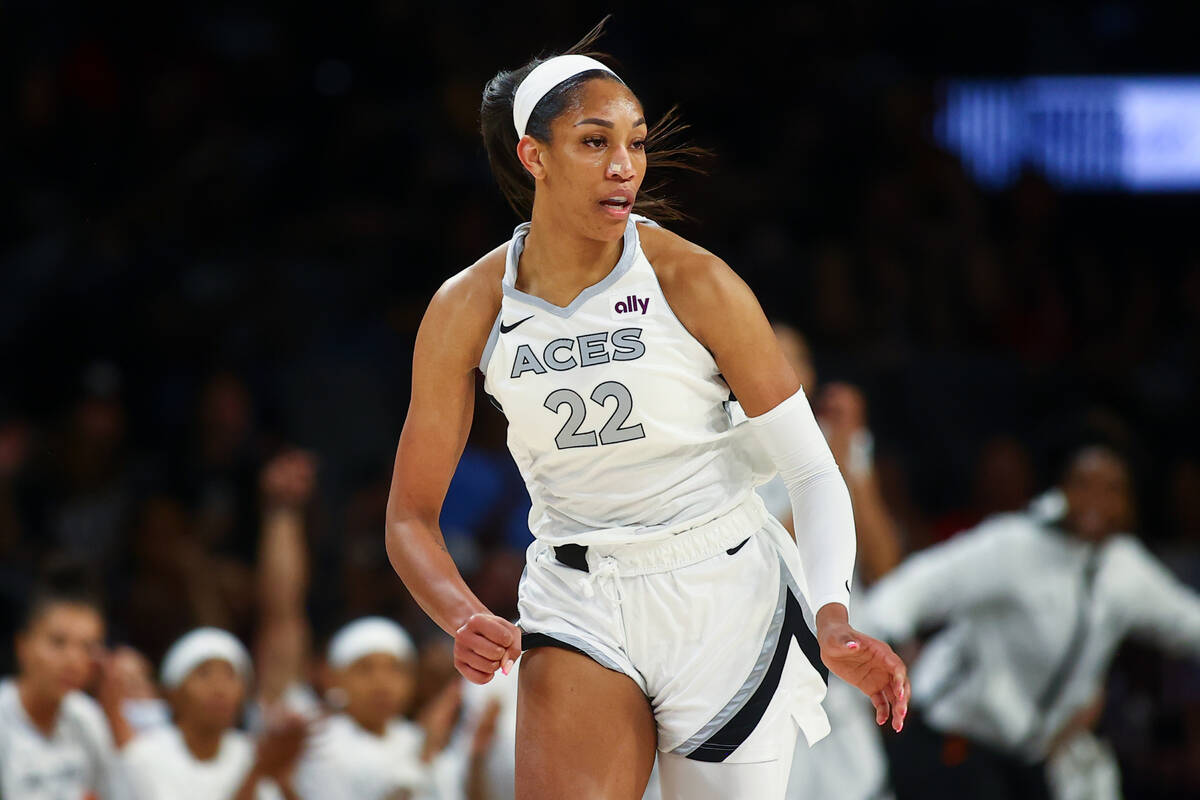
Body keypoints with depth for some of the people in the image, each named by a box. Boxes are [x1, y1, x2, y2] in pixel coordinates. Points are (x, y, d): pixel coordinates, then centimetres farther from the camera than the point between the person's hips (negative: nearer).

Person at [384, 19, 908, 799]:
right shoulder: (467, 310, -5)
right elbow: (411, 515, 2)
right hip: (578, 611, 1)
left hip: (723, 596, -1)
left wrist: (832, 621, -24)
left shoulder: (694, 282, -11)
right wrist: (468, 622, -18)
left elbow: (811, 468, -8)